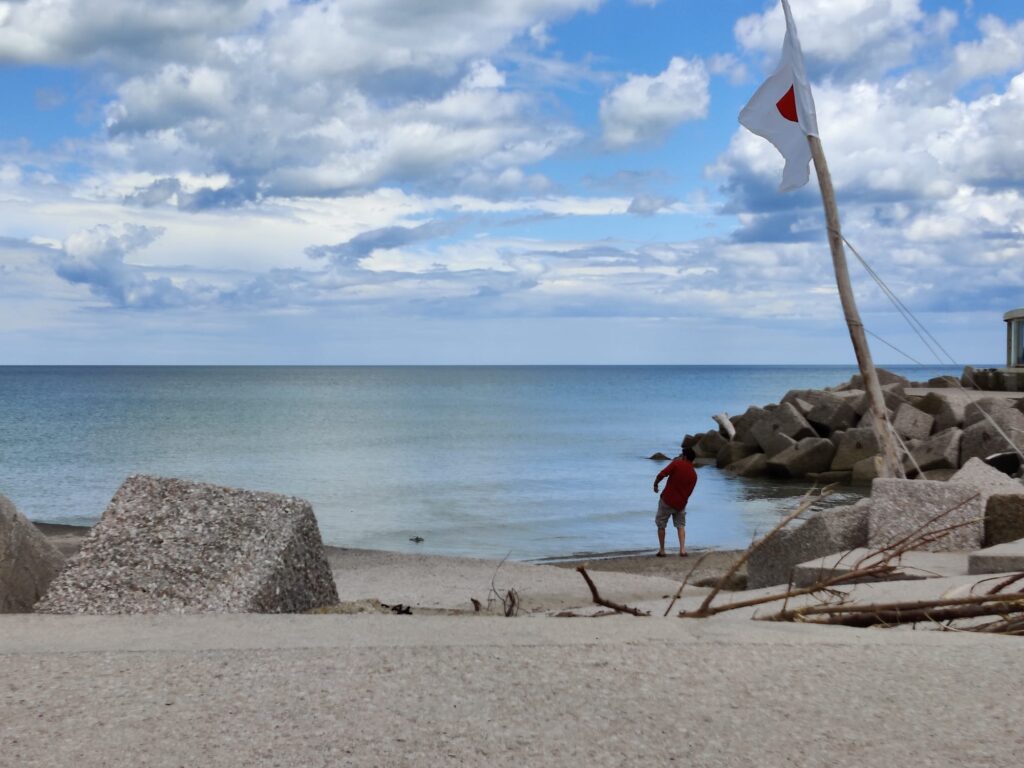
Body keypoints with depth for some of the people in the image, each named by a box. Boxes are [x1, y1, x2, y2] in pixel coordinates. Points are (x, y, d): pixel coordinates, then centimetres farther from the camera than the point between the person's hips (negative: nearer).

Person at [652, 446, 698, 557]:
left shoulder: (677, 464, -11)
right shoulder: (694, 474, 4)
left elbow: (662, 474, -16)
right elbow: (689, 491, 11)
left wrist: (655, 484, 0)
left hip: (667, 500, -4)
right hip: (681, 503, 4)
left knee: (661, 525, 11)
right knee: (680, 525, 15)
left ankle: (662, 550, 14)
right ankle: (682, 549, -1)